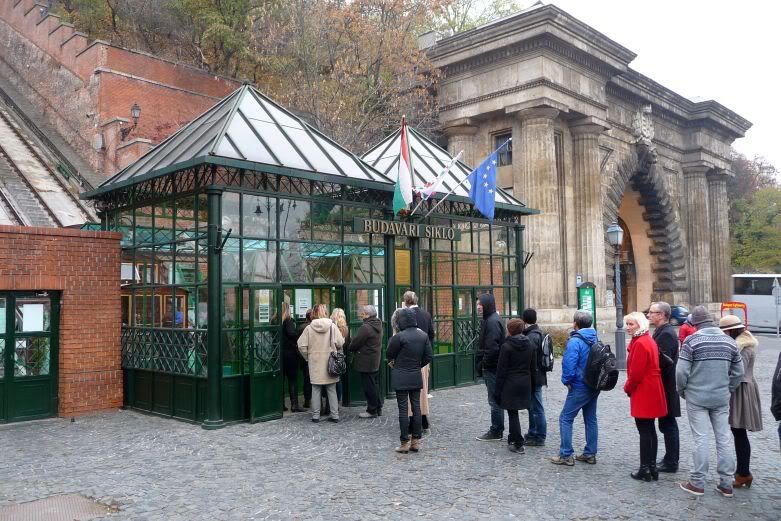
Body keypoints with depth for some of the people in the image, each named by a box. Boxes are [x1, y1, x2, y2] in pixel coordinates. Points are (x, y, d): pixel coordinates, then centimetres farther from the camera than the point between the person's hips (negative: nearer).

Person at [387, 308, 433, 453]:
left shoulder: (399, 337, -16)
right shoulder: (423, 336, 1)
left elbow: (390, 355, -3)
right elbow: (429, 356, 4)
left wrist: (393, 363, 18)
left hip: (401, 378, -5)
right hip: (416, 377, 5)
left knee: (403, 410, 1)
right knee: (416, 408, 10)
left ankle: (405, 443, 6)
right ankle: (416, 441, 15)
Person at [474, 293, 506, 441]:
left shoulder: (493, 322, -18)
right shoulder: (489, 320, 14)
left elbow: (492, 348, -24)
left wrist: (483, 364, -15)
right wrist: (481, 364, 15)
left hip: (492, 368, -10)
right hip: (492, 367, 10)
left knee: (494, 400, -2)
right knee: (496, 400, 15)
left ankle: (496, 432, 6)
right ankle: (497, 430, 24)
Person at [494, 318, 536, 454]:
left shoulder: (506, 346, -14)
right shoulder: (530, 345, 4)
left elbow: (501, 370, -12)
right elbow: (533, 367, 10)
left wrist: (498, 389, -6)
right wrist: (531, 384, 17)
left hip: (511, 384, -6)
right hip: (525, 384, 6)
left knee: (512, 413, 1)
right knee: (513, 412, 19)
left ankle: (518, 444, 1)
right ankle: (513, 439, 30)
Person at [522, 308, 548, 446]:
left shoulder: (532, 337, -21)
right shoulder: (540, 333, 11)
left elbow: (531, 360, -23)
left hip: (534, 377, -10)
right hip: (539, 376, 10)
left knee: (536, 408, -1)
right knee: (532, 406, 19)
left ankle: (540, 437, 8)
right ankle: (532, 433, 30)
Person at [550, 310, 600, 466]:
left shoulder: (575, 341, -18)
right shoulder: (594, 339, 7)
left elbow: (569, 364, -21)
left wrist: (567, 381, -6)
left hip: (580, 387, -8)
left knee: (565, 418, -1)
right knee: (591, 419, 15)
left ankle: (566, 455, -1)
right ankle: (590, 454, 21)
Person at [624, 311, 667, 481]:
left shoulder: (640, 343, -18)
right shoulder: (649, 341, 14)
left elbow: (636, 373, -21)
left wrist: (628, 388, -4)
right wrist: (630, 387, 13)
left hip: (643, 392, -10)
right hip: (652, 391, 10)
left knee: (644, 431, -3)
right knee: (650, 430, 14)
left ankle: (645, 470, 3)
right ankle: (652, 467, 22)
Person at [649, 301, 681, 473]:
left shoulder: (666, 334, -19)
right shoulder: (663, 331, 12)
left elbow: (662, 362, -25)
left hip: (665, 387, -10)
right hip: (665, 387, 10)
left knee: (667, 424, -1)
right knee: (668, 424, 16)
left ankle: (671, 463, 7)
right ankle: (671, 459, 26)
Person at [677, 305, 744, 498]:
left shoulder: (692, 341, -11)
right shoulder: (729, 341, 4)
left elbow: (681, 371, -13)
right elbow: (738, 372, 7)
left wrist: (682, 391, 3)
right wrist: (727, 390, 17)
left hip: (697, 398, -4)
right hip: (722, 399, 4)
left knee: (701, 440, 1)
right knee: (723, 440, 9)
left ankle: (697, 483, 8)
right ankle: (726, 484, 16)